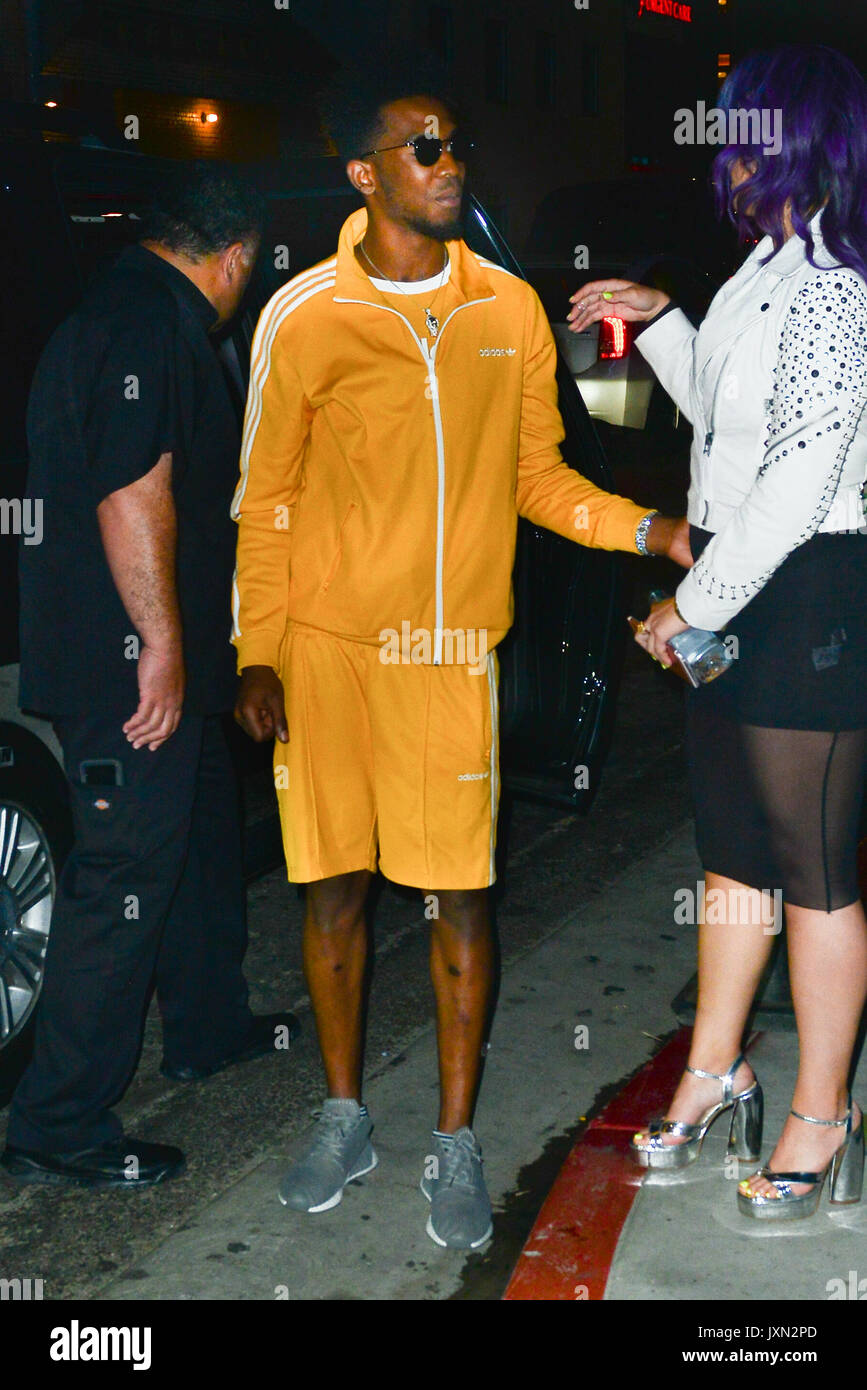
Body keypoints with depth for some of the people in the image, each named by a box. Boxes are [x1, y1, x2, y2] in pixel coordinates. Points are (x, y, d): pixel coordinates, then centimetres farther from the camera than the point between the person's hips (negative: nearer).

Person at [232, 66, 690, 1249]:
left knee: (459, 894, 2)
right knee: (334, 884, 8)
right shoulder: (303, 317, -1)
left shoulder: (511, 309, 5)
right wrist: (257, 655, -3)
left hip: (456, 651, 1)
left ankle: (457, 1143, 18)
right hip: (326, 648, 0)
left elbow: (538, 478, 10)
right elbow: (267, 500, 3)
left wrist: (647, 531, -5)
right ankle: (346, 1119, 28)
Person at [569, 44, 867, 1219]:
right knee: (734, 854, 18)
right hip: (735, 598, 10)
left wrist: (693, 605, -14)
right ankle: (713, 1074, 32)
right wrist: (658, 322, 19)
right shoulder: (770, 273, 13)